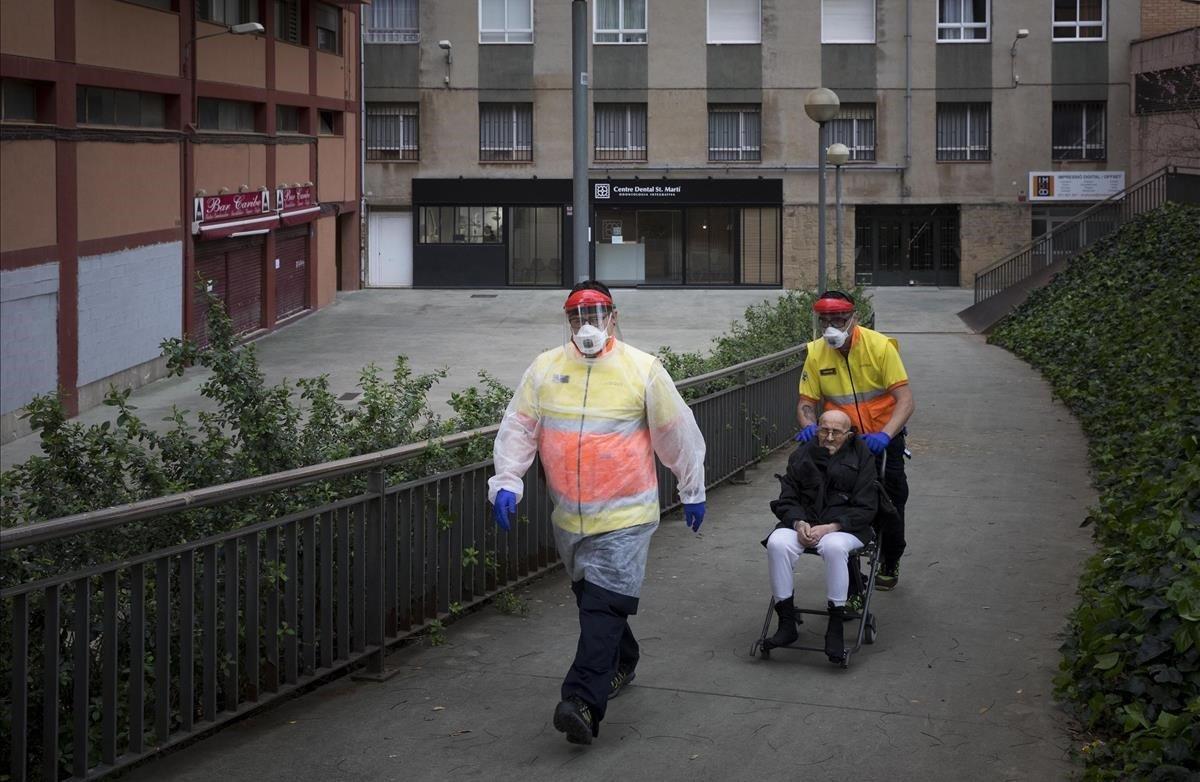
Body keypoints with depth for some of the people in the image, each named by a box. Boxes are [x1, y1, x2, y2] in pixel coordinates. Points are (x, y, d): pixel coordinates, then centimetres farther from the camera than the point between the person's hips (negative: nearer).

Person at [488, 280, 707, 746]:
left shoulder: (642, 369, -7)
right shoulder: (544, 369, 2)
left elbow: (677, 433, 1)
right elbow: (519, 428, 3)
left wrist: (692, 490, 7)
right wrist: (506, 482, -9)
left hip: (625, 515, -4)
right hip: (569, 516, 5)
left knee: (605, 606, -14)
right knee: (592, 600, 19)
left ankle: (583, 702, -20)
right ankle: (621, 665, 43)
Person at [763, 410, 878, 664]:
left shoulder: (862, 457, 3)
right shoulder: (802, 454, 11)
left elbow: (865, 508, -3)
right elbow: (786, 499, 11)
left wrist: (830, 528, -17)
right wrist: (799, 523, -12)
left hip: (844, 526, -3)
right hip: (803, 521, 3)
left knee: (834, 546, -39)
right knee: (777, 544, -30)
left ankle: (835, 630, -30)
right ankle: (786, 623, -21)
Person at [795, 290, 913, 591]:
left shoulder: (880, 346, -19)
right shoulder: (816, 353, -10)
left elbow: (905, 401, -22)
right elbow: (806, 403, -4)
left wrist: (884, 435, -37)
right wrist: (809, 426, -27)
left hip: (883, 439, -2)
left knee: (890, 504, 9)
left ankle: (889, 563, 34)